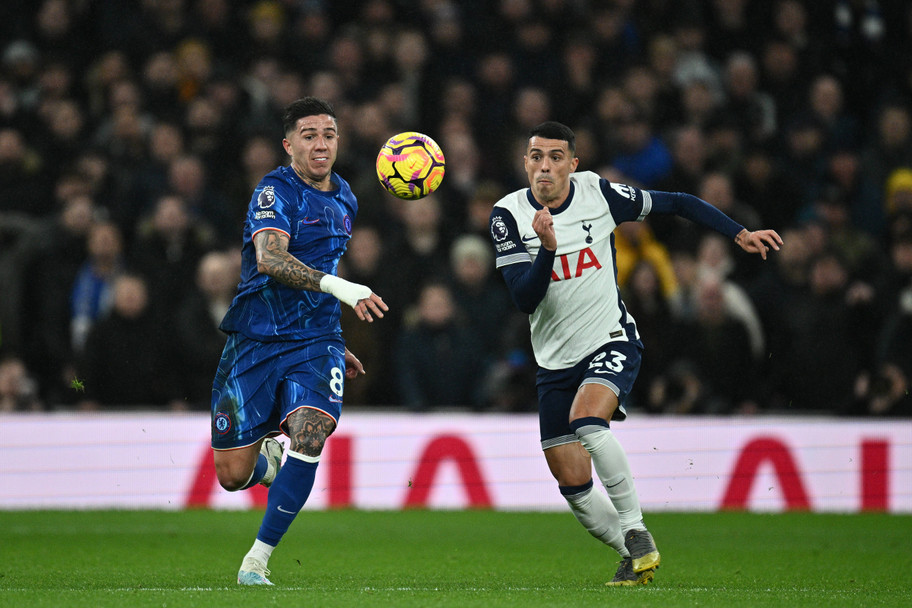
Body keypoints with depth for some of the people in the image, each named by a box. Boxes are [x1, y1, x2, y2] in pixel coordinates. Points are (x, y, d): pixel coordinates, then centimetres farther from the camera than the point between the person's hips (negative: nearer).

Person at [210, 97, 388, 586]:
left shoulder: (343, 199, 14)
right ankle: (269, 458, 37)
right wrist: (337, 286, -40)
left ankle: (257, 559, -13)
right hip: (255, 340, -4)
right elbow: (270, 257, -28)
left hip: (315, 343, 4)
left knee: (309, 434, -24)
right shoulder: (276, 191, -9)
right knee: (233, 475, -3)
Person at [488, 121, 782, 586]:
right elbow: (524, 299, -16)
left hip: (611, 343, -3)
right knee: (572, 486, 0)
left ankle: (635, 529, -19)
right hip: (555, 361, 3)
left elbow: (677, 203, 5)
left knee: (587, 419, -32)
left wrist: (740, 235, 0)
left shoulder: (598, 194, -8)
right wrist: (548, 249, -32)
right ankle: (634, 555, 21)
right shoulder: (509, 214, -8)